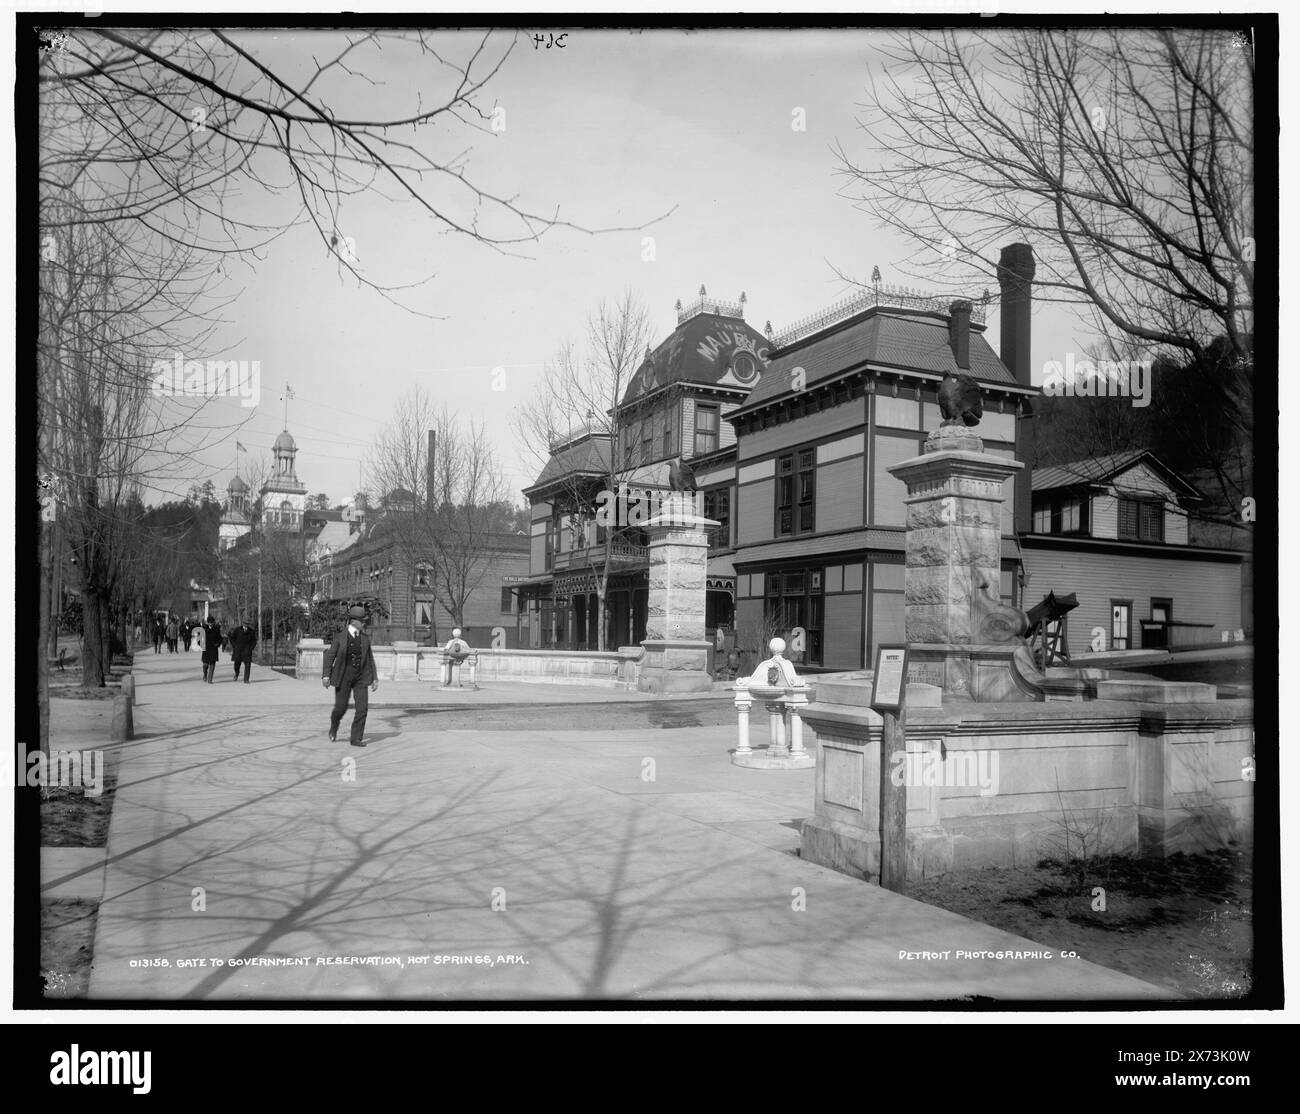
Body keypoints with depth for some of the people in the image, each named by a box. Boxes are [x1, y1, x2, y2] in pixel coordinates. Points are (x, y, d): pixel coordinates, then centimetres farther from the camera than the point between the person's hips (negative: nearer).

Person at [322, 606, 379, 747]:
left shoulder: (364, 637, 3)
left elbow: (370, 658, 8)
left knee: (363, 707, -9)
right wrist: (326, 676, -16)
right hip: (344, 677, -3)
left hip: (360, 677, 3)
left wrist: (375, 678, 5)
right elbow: (330, 656, -6)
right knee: (341, 707, 3)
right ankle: (334, 727, 37)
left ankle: (356, 739, 0)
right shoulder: (340, 636, -7)